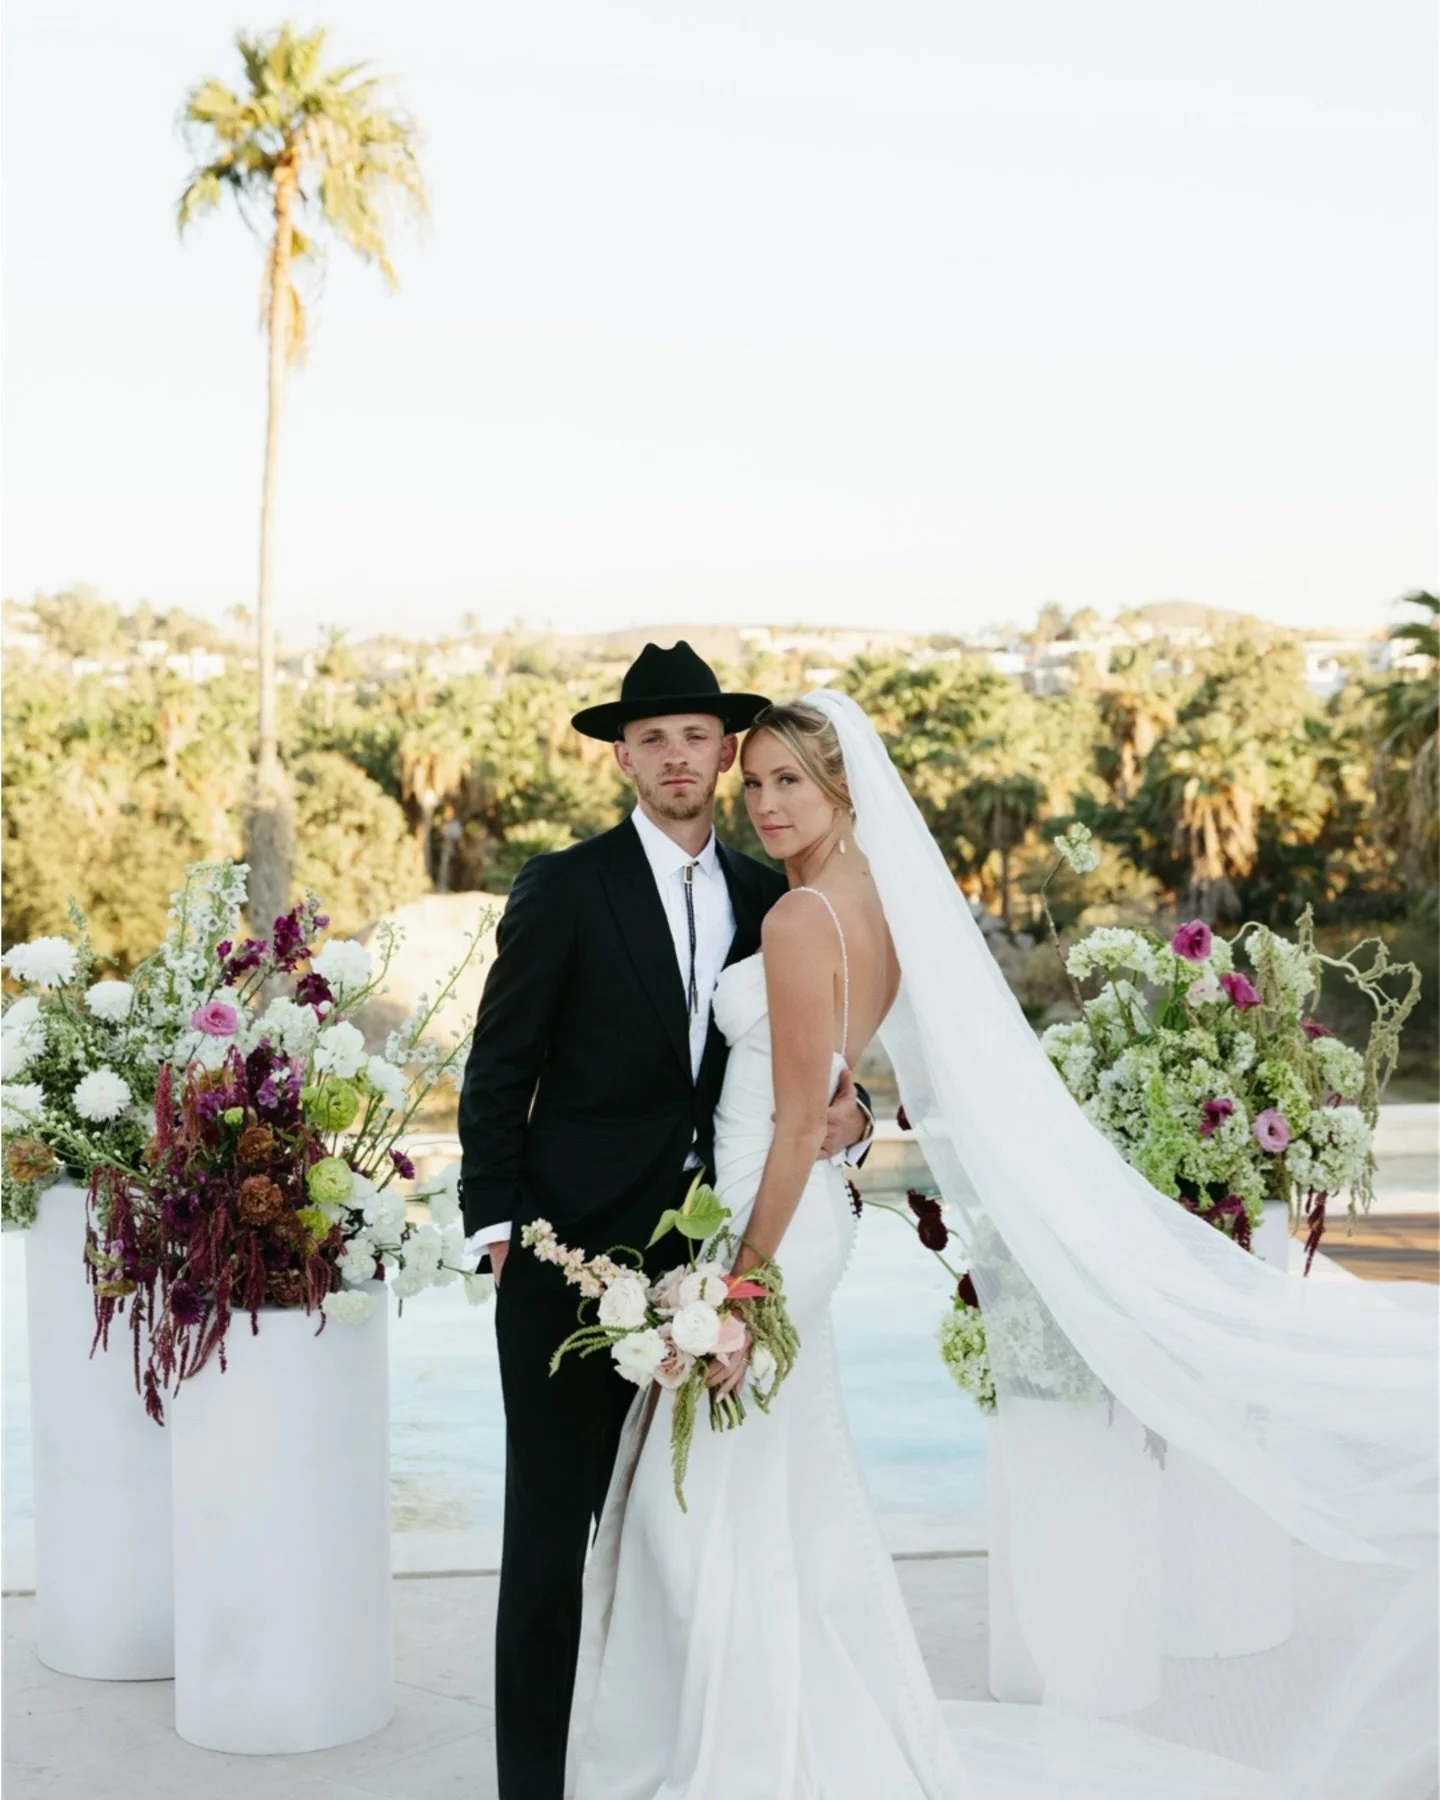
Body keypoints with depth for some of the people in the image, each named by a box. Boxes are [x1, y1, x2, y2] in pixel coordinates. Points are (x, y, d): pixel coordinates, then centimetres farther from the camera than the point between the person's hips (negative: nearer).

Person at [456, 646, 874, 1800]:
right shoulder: (564, 887, -3)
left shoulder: (767, 897, 10)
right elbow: (498, 1071, -3)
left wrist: (846, 1109, -6)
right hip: (575, 1250, -4)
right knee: (549, 1531, 1)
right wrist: (498, 1227, -10)